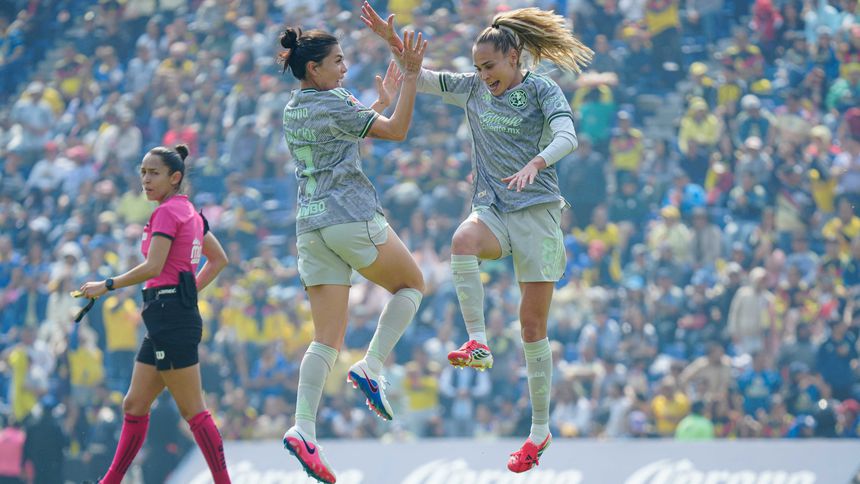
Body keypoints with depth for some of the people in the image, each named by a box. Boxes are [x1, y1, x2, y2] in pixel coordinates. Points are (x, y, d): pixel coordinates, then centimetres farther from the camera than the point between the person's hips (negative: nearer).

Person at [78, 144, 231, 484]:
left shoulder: (167, 212, -11)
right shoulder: (190, 212, 16)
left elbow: (153, 267, -20)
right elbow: (219, 259, 25)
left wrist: (106, 286, -11)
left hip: (169, 315, -10)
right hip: (165, 319, 10)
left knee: (192, 410, -7)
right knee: (134, 406, 11)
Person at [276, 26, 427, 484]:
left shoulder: (294, 110, 16)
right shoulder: (334, 103, -9)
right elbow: (395, 130, -11)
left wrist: (383, 100, 33)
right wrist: (411, 75, -12)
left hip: (311, 228, 7)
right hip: (352, 218, -7)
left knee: (327, 337, 3)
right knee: (411, 284, 17)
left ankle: (303, 427, -13)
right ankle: (371, 367, -1)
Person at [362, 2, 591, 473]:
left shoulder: (543, 90, -4)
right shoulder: (473, 88, 10)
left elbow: (566, 137, -19)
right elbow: (419, 77, 14)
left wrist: (535, 163, -39)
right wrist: (391, 39, -3)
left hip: (537, 211, -4)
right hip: (492, 208, 4)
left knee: (533, 324, -3)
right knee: (462, 242, -35)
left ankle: (540, 428, 5)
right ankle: (478, 344, -34)